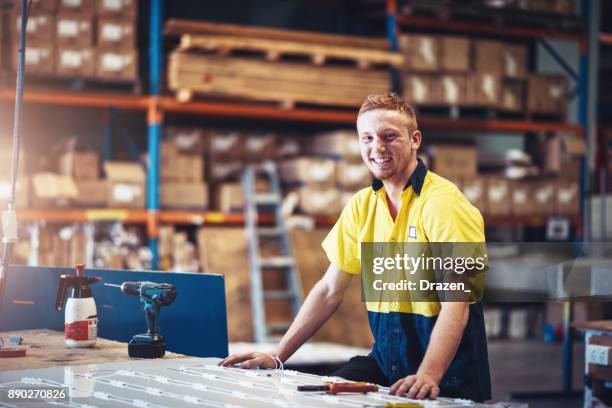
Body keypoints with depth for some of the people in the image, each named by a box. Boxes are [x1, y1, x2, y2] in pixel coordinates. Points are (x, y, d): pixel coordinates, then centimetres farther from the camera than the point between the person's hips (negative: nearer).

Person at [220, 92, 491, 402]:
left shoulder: (442, 202, -13)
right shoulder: (362, 205, 8)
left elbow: (455, 304, -21)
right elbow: (329, 291, 12)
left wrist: (428, 375, -35)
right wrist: (277, 356, 5)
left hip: (446, 369, -5)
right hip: (386, 361, 5)